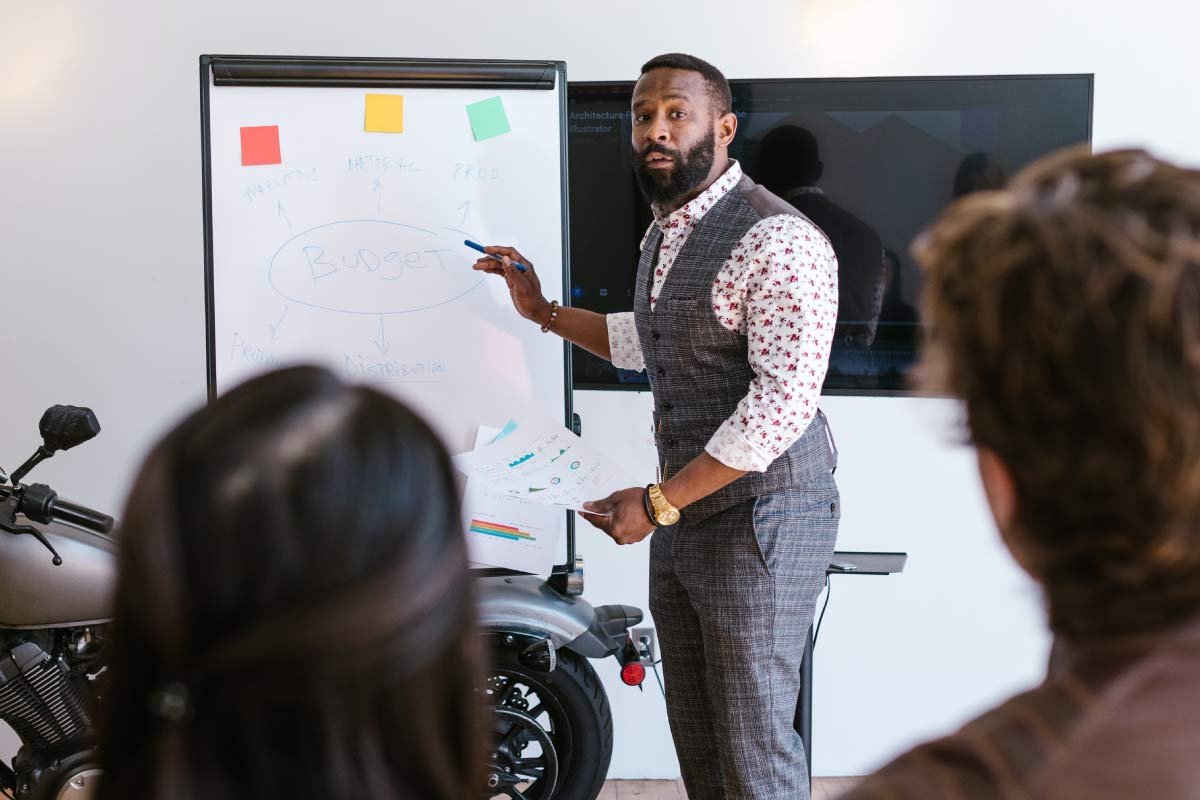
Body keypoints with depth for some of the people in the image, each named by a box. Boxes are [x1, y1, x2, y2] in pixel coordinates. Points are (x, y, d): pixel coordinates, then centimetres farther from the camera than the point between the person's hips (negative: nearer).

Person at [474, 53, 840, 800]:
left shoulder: (776, 239, -18)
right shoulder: (664, 234, 13)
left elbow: (784, 402, -23)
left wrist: (658, 503, -20)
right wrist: (545, 311, 21)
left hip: (761, 517, -9)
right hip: (684, 515, 9)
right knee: (696, 739, 16)